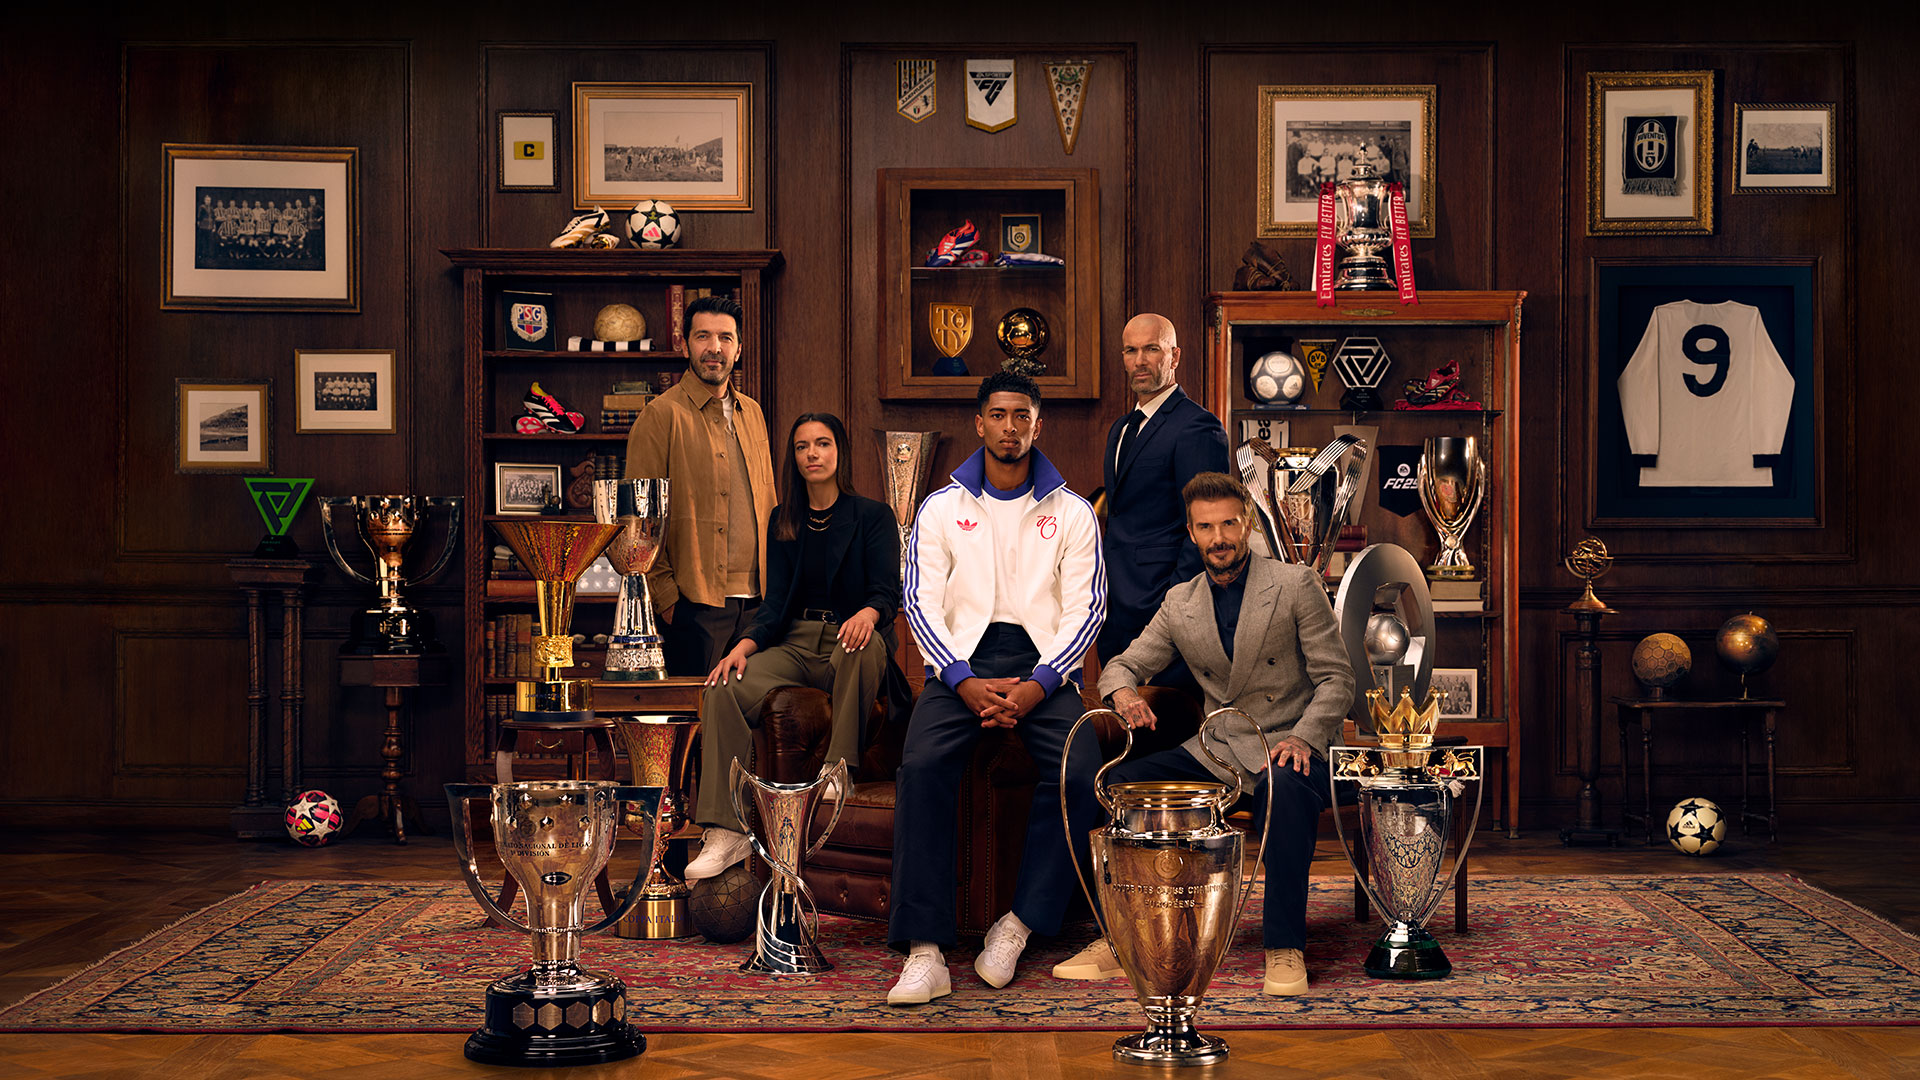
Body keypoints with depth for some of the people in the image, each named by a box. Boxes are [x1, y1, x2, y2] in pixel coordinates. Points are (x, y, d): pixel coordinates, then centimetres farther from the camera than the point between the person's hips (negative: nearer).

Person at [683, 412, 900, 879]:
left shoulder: (873, 516, 4)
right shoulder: (783, 521, 15)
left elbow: (887, 592, -7)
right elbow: (776, 599, 8)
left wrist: (868, 613, -32)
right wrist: (745, 645, -13)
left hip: (850, 646, -3)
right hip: (794, 645, 4)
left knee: (862, 644, -42)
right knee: (723, 692, -25)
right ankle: (726, 834, -29)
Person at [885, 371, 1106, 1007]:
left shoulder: (1071, 513, 11)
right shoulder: (942, 508, 12)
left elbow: (1085, 607, 4)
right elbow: (921, 602, 4)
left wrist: (1038, 685, -14)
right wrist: (966, 682, -13)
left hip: (1043, 665, 0)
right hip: (962, 661, 0)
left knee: (1080, 771, -29)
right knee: (922, 765, -29)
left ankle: (1021, 924, -16)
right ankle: (924, 950, -30)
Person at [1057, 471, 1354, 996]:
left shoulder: (1296, 585, -2)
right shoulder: (1179, 603, 10)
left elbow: (1336, 678, -4)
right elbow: (1123, 664, 14)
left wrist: (1303, 738, -22)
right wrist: (1123, 692, -13)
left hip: (1286, 749, -4)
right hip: (1214, 753, 4)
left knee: (1285, 791, -39)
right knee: (1120, 782, -17)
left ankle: (1285, 948, -29)